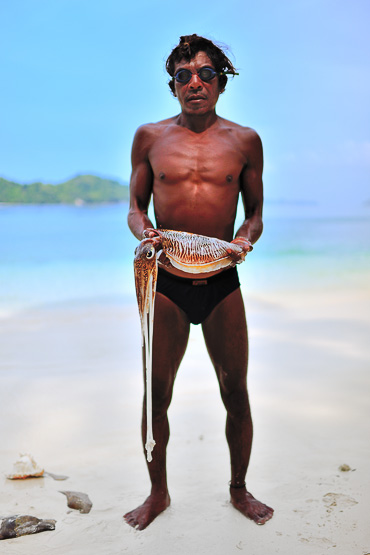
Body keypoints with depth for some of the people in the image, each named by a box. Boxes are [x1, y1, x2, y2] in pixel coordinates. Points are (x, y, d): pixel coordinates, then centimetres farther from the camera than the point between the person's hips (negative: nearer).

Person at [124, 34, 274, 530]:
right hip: (167, 283, 0)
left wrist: (247, 237, -10)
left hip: (222, 283, 0)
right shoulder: (150, 137, 4)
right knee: (156, 395, 6)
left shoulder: (244, 141, 4)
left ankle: (239, 489, 30)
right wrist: (145, 233, -13)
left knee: (236, 393, 7)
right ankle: (158, 493, 28)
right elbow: (135, 208, 9)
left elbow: (255, 211, 11)